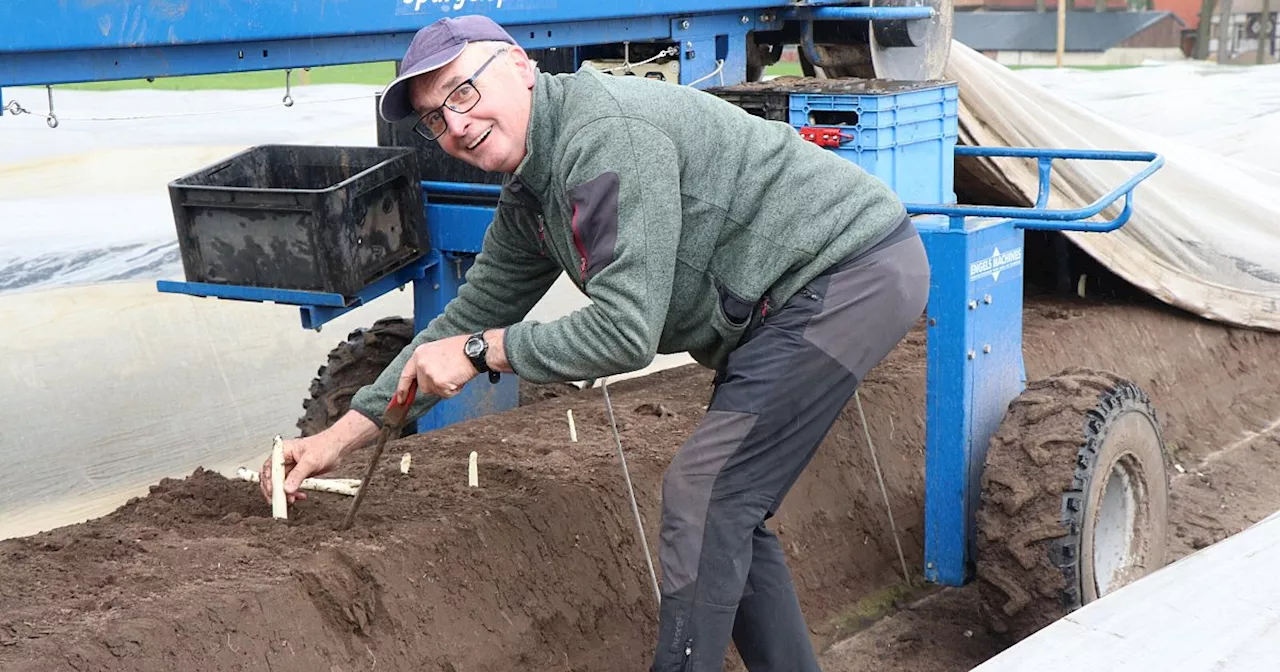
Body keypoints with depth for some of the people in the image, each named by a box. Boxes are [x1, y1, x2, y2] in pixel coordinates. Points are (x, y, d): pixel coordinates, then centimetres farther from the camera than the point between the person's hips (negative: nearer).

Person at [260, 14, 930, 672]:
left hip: (851, 268, -10)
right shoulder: (529, 200, 9)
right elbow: (473, 315, 14)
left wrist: (479, 351, -15)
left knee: (704, 496, -11)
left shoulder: (605, 138, -23)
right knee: (727, 505, 13)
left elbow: (626, 332, -27)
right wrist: (342, 434, 12)